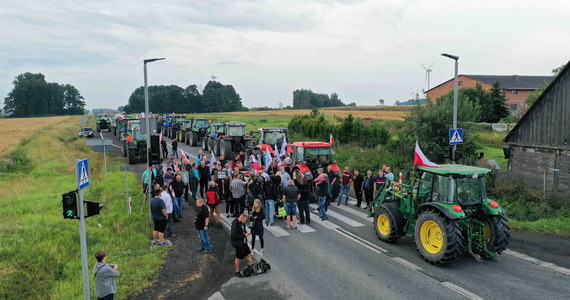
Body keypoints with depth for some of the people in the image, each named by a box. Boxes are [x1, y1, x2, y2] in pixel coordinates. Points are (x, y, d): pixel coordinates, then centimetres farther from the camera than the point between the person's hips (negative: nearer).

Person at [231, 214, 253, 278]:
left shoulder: (242, 223, 3)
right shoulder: (235, 225, -26)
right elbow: (235, 236, -29)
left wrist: (246, 232, -1)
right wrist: (244, 235, -24)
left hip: (244, 242, 8)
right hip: (238, 244, -8)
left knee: (248, 254, 13)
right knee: (238, 258, 6)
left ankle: (250, 266, 29)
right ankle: (237, 272, 21)